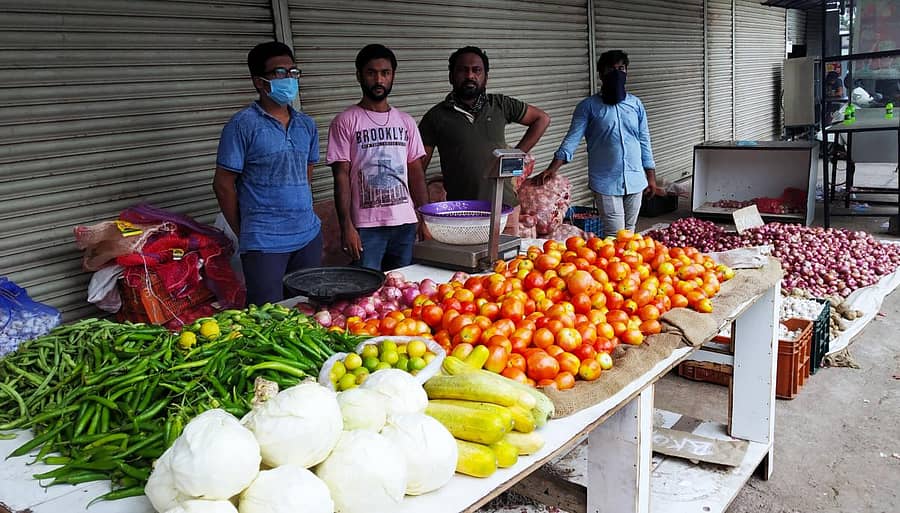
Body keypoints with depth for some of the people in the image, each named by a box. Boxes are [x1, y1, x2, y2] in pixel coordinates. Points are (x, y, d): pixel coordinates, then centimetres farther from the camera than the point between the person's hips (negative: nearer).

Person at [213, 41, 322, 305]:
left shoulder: (307, 125, 9)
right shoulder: (242, 125, -9)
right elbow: (223, 185, -6)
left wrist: (303, 217, 15)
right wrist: (244, 233, 0)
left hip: (309, 236, 6)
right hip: (265, 243, -5)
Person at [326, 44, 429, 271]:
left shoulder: (405, 122, 11)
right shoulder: (345, 122, -2)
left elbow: (416, 173, 12)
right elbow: (341, 177, -6)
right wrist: (346, 226, -13)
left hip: (406, 223, 4)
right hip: (366, 226, -4)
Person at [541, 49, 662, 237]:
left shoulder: (636, 105, 10)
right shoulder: (588, 106, -1)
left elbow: (644, 143, 12)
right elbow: (573, 138, -8)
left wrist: (651, 179, 10)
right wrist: (553, 168, -22)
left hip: (635, 181, 4)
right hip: (606, 182, -4)